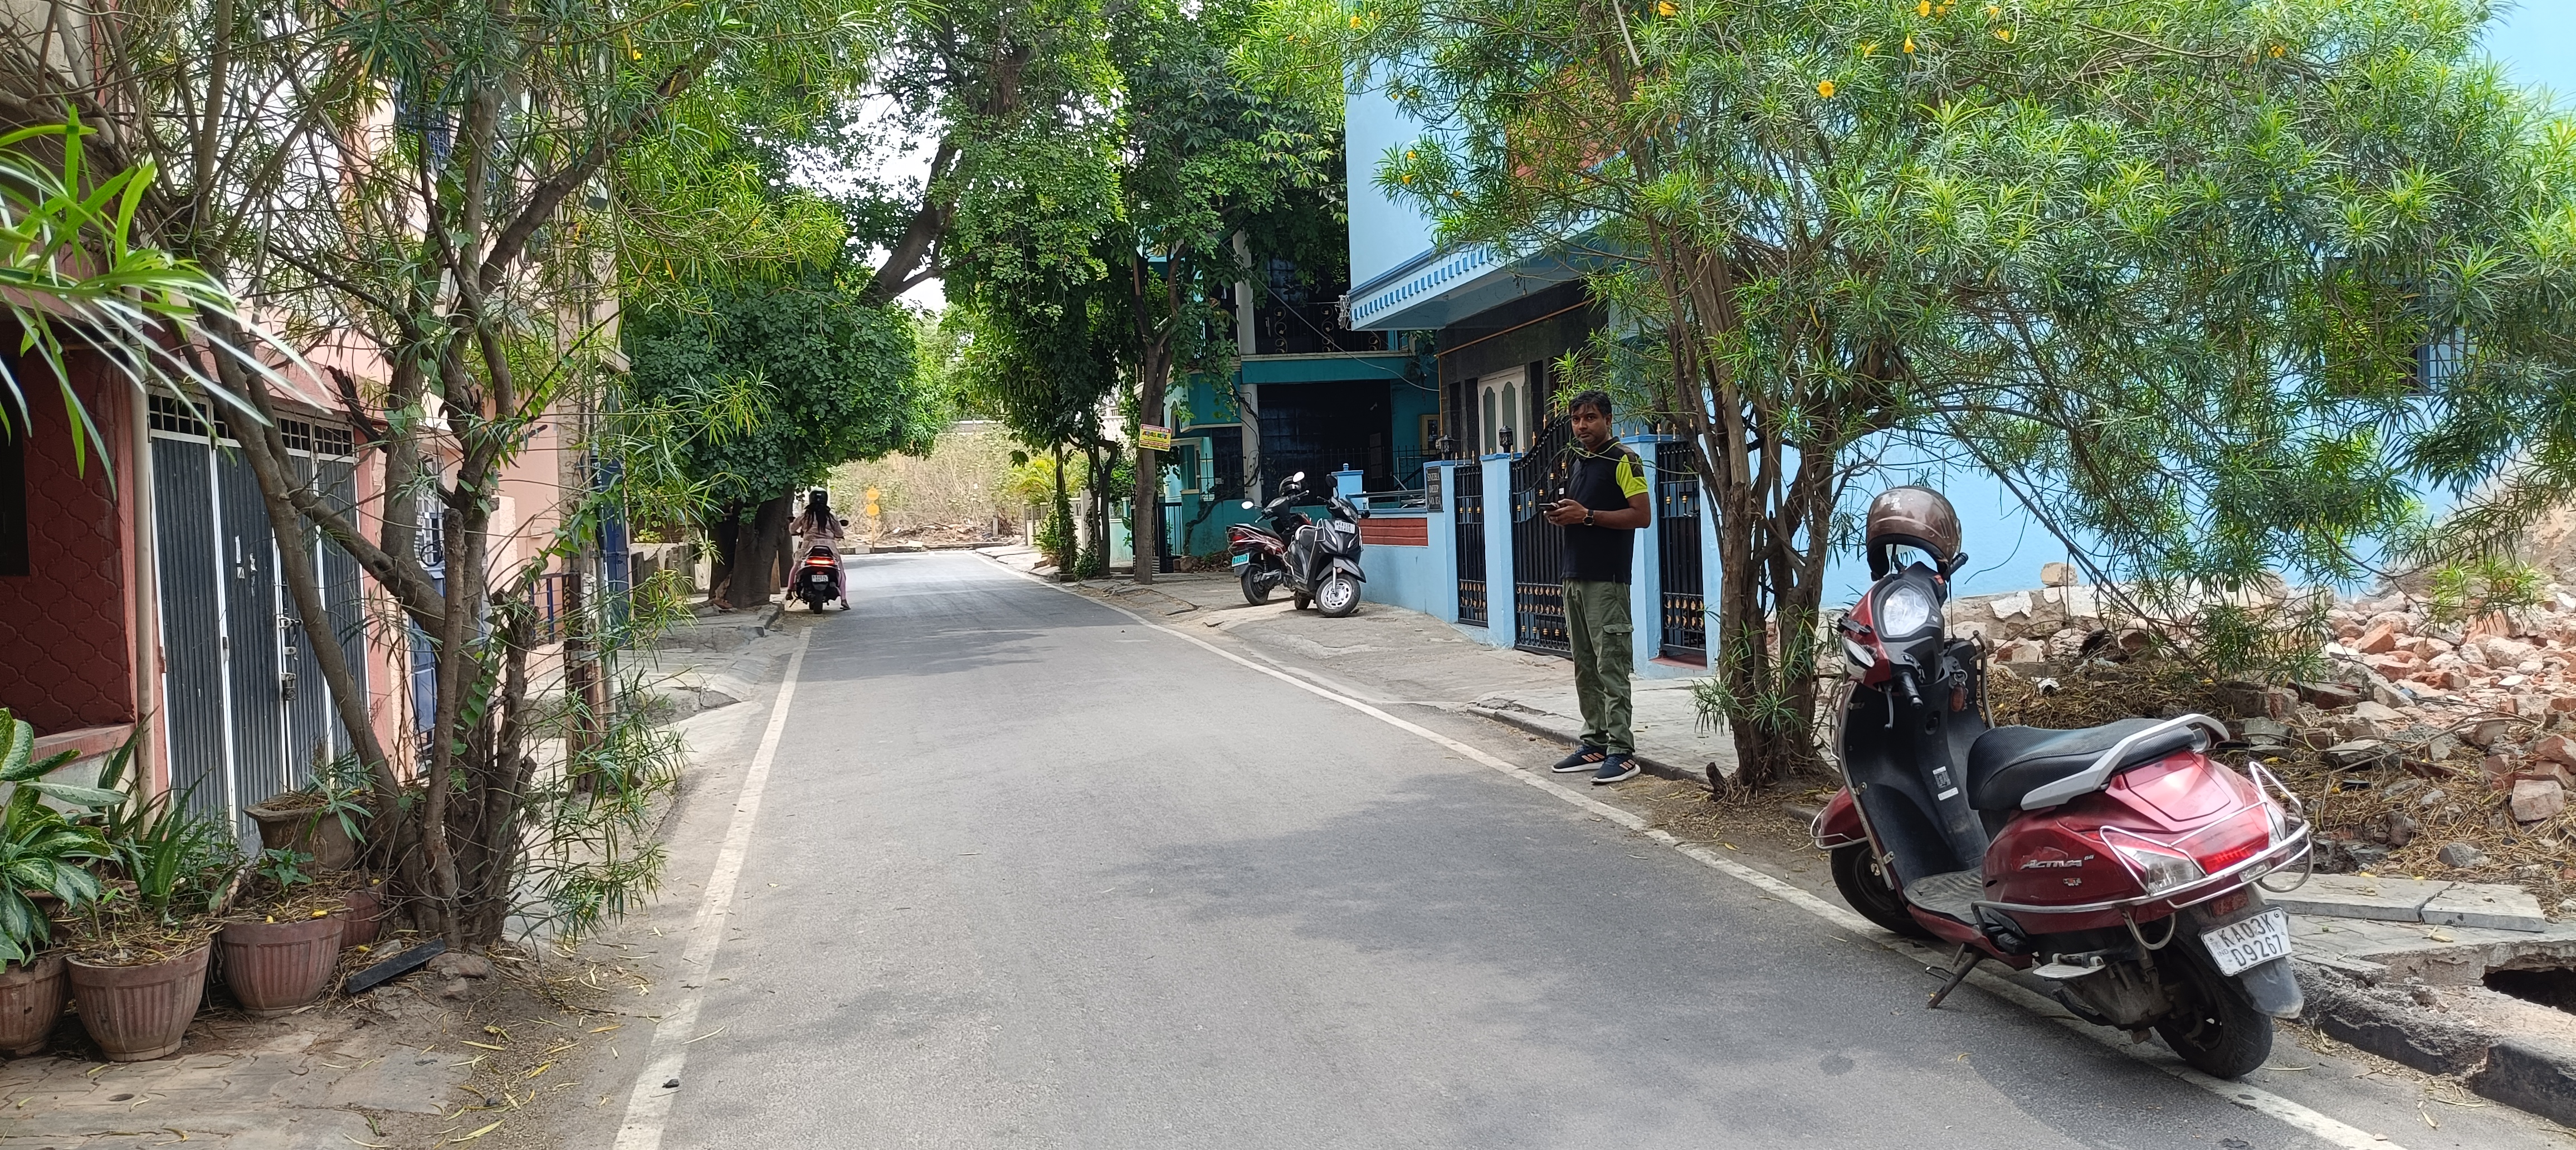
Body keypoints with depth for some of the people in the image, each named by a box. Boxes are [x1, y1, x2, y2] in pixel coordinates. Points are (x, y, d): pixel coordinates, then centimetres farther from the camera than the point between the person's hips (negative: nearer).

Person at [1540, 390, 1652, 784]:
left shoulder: (1623, 460, -8)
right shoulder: (1579, 461, 18)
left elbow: (1642, 515, -15)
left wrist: (1587, 515, -17)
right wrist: (1562, 516, 6)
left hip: (1607, 580, -9)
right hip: (1575, 575, 9)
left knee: (1612, 668, -9)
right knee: (1584, 668, 11)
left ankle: (1621, 751, -7)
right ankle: (1595, 743, 18)